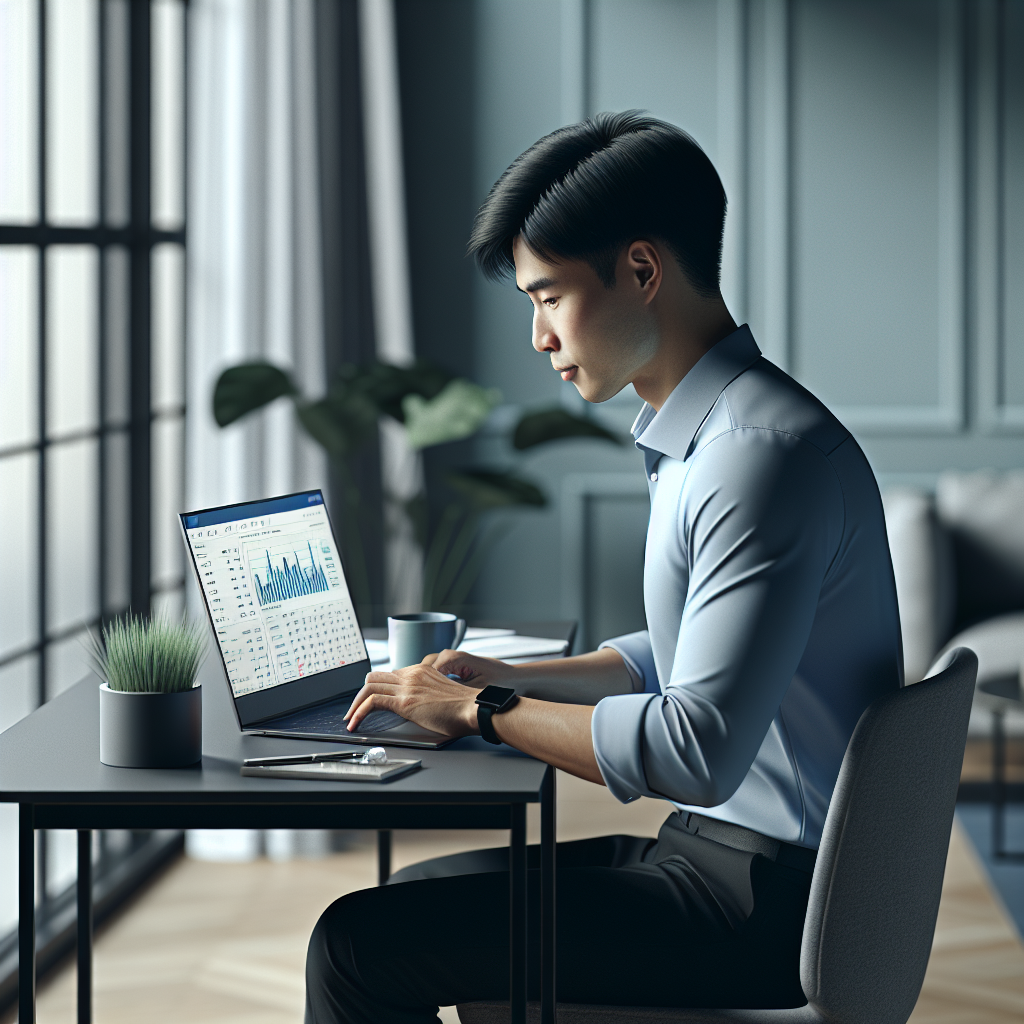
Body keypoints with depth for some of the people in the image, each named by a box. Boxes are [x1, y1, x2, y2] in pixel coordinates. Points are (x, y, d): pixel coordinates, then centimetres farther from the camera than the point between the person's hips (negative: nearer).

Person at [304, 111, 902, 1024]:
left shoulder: (765, 453, -22)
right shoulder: (703, 435, 13)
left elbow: (697, 752, -27)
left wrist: (482, 712, -16)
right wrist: (512, 678, 12)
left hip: (764, 898, -10)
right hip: (728, 849, 10)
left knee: (361, 946, -12)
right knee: (416, 900, 19)